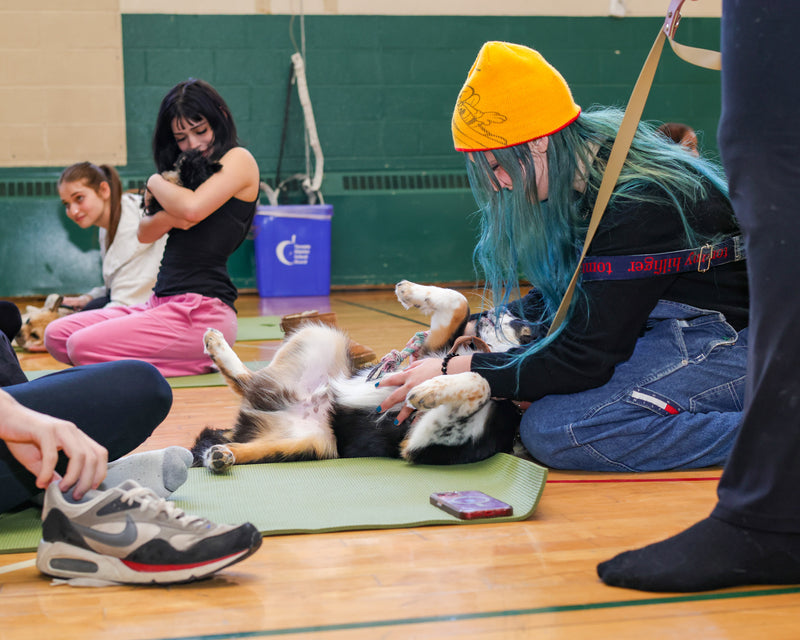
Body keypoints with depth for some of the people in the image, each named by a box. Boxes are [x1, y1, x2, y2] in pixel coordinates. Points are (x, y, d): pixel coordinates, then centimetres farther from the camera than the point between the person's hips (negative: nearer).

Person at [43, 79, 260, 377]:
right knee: (56, 335, 2)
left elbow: (193, 208, -20)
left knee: (83, 347, -21)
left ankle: (201, 361, -3)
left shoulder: (239, 159, -3)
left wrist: (156, 181, 1)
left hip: (203, 311, -10)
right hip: (160, 303, 10)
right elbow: (144, 233, 13)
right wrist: (170, 217, -10)